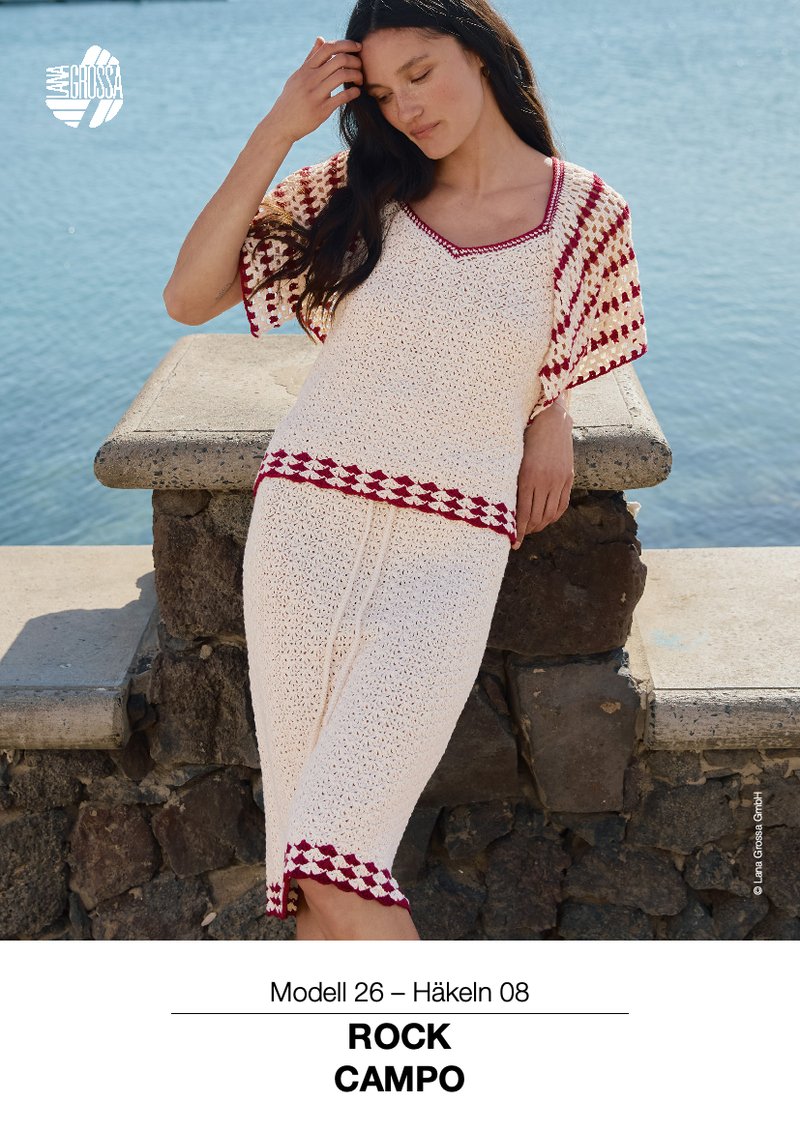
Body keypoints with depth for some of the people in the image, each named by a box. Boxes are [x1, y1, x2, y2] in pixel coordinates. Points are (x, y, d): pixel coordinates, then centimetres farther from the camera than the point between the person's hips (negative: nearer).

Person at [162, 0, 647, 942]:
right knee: (311, 857, 5)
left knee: (338, 889, -12)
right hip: (304, 525, 3)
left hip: (448, 551, -2)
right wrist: (277, 130, -3)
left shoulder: (584, 213, 5)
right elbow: (187, 299, 1)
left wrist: (548, 416, 3)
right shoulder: (360, 190, 7)